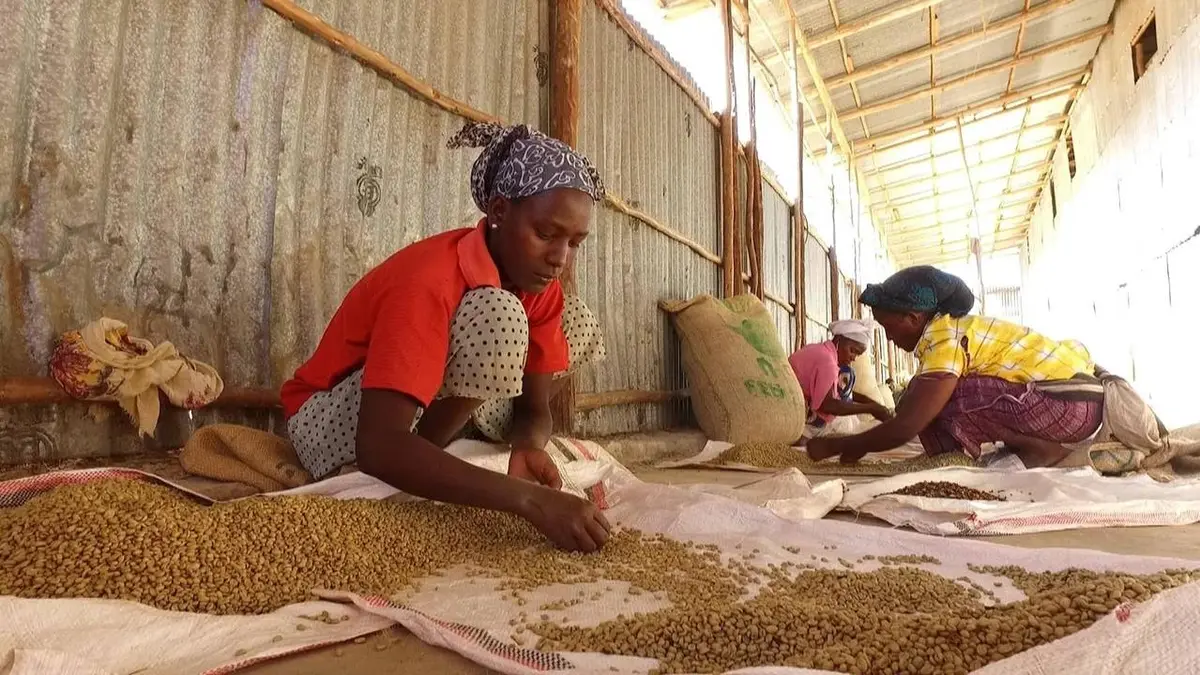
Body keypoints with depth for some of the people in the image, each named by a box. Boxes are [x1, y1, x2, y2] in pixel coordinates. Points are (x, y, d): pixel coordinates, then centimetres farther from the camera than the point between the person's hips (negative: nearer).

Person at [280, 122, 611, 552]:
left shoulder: (538, 282, -9)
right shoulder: (428, 282, -32)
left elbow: (534, 406, -6)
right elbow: (379, 446, -42)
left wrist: (528, 447, -31)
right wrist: (529, 498, -49)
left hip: (433, 410, 8)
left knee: (577, 323, -4)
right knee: (496, 318, -34)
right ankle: (423, 468, -13)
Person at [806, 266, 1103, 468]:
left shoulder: (945, 337, -20)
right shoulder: (951, 329, 9)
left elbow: (906, 426, -24)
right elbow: (912, 413, 14)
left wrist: (834, 446, -14)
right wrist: (861, 444, 10)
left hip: (1072, 403, -10)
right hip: (1067, 395, 10)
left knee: (934, 405, -20)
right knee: (925, 402, 8)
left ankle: (1040, 449, -5)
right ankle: (1034, 443, 6)